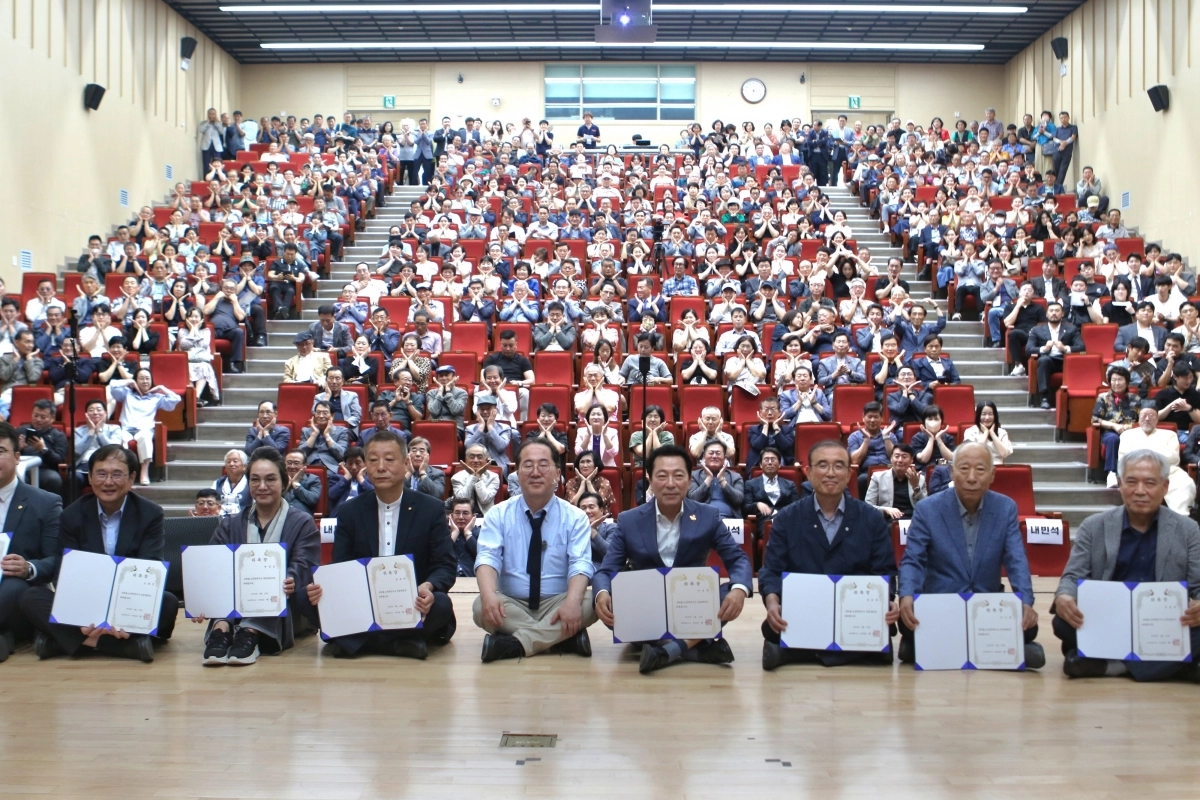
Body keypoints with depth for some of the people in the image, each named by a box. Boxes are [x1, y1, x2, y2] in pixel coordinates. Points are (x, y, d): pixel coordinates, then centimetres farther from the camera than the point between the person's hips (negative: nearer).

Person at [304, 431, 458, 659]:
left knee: (441, 605, -35)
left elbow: (446, 566, -3)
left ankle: (358, 639, -24)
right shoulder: (349, 512, 8)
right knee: (317, 602, -27)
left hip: (414, 607, -2)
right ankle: (399, 641, -27)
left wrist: (428, 587, -28)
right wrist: (323, 588, -21)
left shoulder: (432, 510, 1)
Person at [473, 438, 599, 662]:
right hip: (511, 605, 1)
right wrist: (489, 595, -33)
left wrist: (572, 601, -33)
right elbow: (488, 558, -10)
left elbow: (580, 564, -11)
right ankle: (566, 635, -24)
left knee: (590, 602, -30)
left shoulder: (575, 517, 2)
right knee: (481, 607, -31)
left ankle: (517, 642, -27)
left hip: (557, 604, 0)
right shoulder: (498, 514, 3)